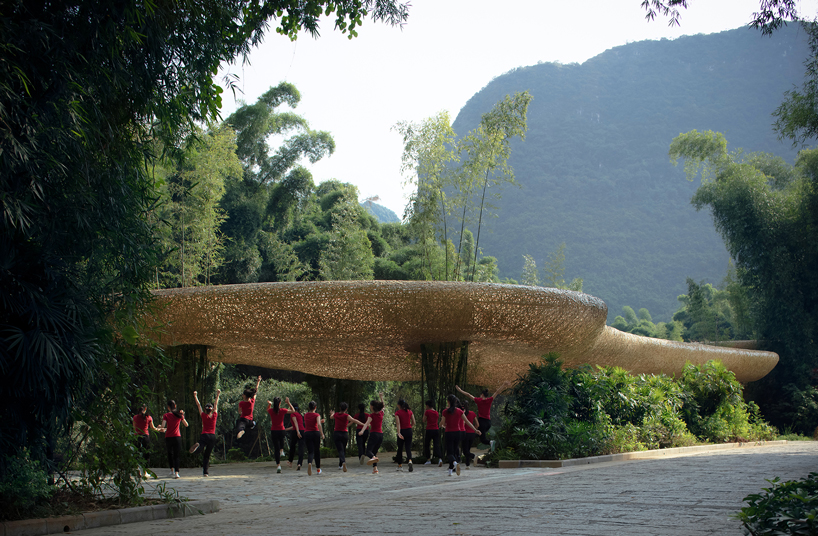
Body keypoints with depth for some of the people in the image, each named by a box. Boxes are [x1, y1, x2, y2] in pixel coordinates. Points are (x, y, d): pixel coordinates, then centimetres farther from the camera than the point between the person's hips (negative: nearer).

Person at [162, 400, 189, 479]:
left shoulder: (166, 415, -6)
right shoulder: (179, 415, 1)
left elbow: (163, 426, -18)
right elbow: (186, 425, 12)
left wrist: (164, 429, 5)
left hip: (168, 437, -1)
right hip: (177, 437, 1)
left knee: (170, 453, 23)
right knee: (176, 456, 6)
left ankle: (172, 469, 16)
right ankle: (176, 472, -9)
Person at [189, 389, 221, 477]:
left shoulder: (203, 416, 3)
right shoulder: (214, 416, 6)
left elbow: (198, 405, 10)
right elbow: (216, 405, 15)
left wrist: (195, 396, 17)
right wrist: (218, 395, 23)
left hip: (204, 436, -2)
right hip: (212, 436, 2)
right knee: (207, 455, 5)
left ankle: (197, 446, -50)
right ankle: (206, 472, -3)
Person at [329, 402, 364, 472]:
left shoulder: (336, 415, 1)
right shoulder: (346, 416, -11)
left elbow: (331, 417, 25)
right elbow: (354, 420, -25)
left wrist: (332, 413, 49)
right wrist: (363, 424, -26)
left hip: (336, 434, 1)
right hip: (344, 434, -1)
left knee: (340, 450, -10)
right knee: (343, 449, 21)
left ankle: (343, 462, -38)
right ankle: (340, 465, 29)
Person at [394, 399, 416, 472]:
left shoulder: (398, 412, -7)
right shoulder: (410, 411, 5)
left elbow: (398, 423, -18)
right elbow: (413, 423, 5)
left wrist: (399, 433, -25)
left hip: (402, 431, -3)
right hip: (409, 431, 3)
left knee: (400, 449, 12)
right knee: (408, 448, 1)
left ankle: (400, 465, 20)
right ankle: (410, 460, -27)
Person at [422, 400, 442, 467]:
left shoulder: (427, 412, -6)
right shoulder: (436, 413, 11)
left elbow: (424, 420, 0)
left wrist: (424, 413, 9)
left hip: (429, 430, -4)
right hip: (436, 430, 4)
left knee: (426, 445, 12)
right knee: (437, 445, -4)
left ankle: (428, 460, 10)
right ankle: (439, 459, -24)